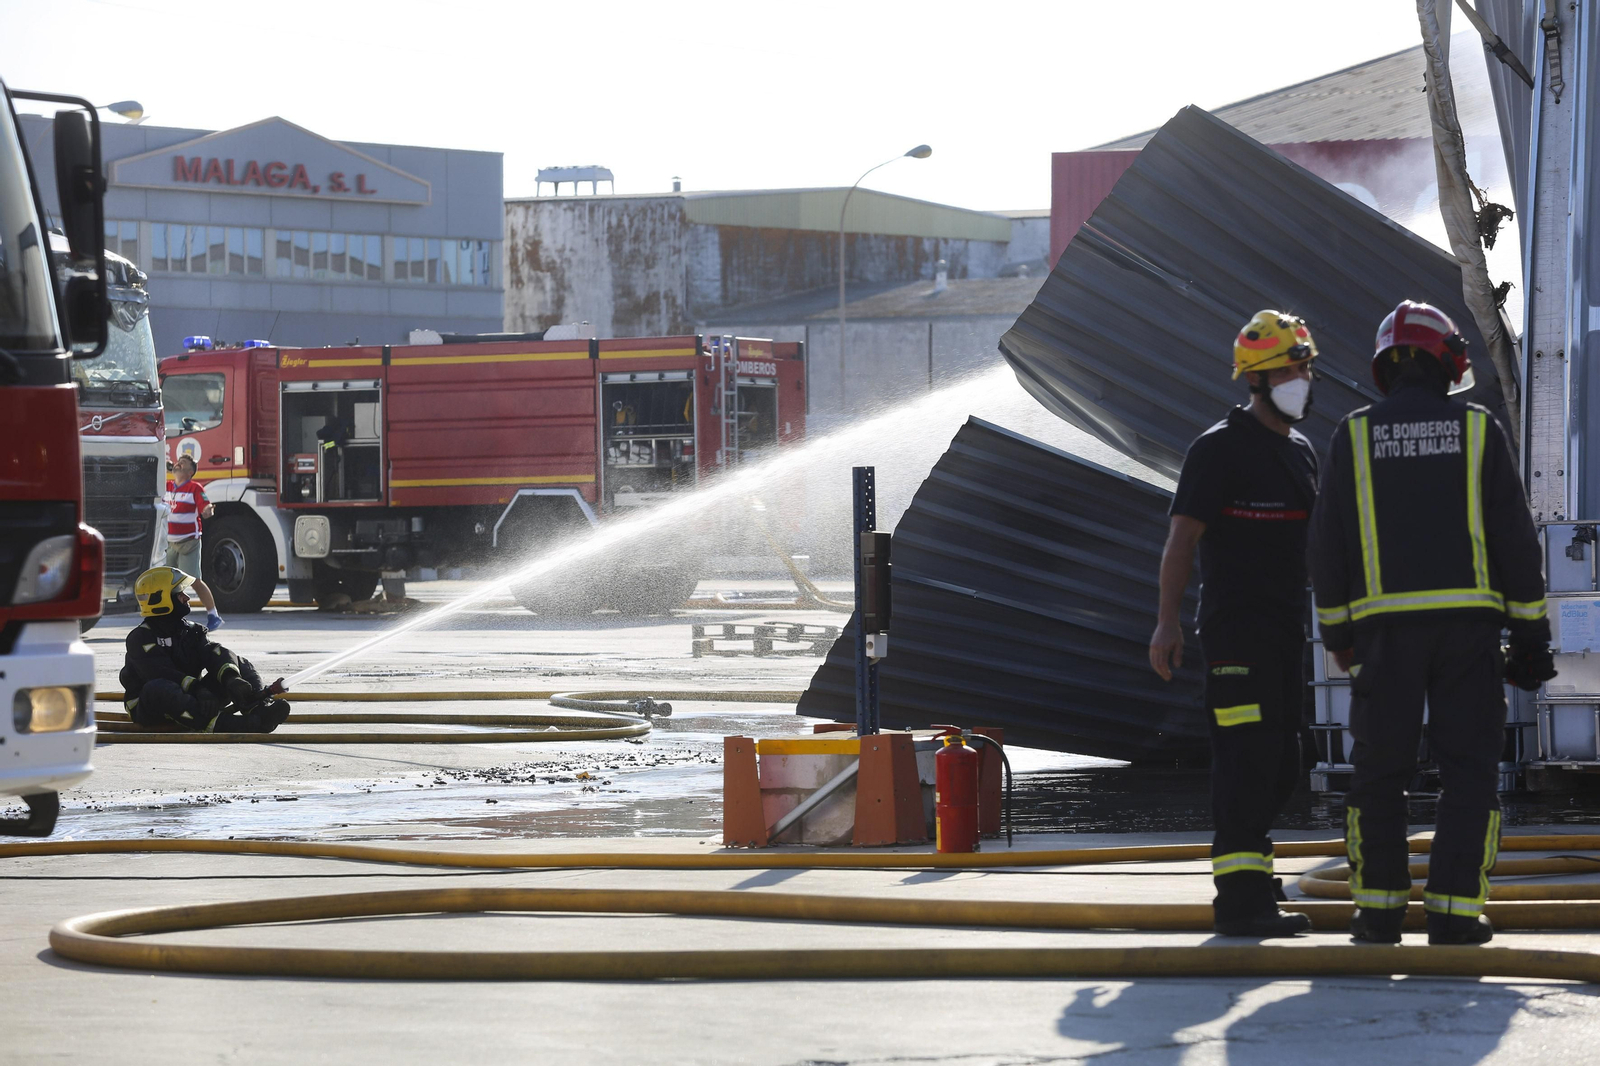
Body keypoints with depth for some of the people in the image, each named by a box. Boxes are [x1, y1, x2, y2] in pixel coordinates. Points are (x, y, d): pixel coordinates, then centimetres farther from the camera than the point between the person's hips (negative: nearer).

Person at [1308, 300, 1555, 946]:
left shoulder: (1355, 435, 5)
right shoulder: (1477, 430, 4)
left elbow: (1328, 543, 4)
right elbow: (1514, 537, 1)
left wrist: (1336, 632, 13)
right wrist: (1531, 634, 5)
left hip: (1386, 625, 1)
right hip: (1466, 620, -1)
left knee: (1380, 770, 9)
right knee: (1469, 767, 2)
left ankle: (1379, 908, 8)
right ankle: (1454, 909, -5)